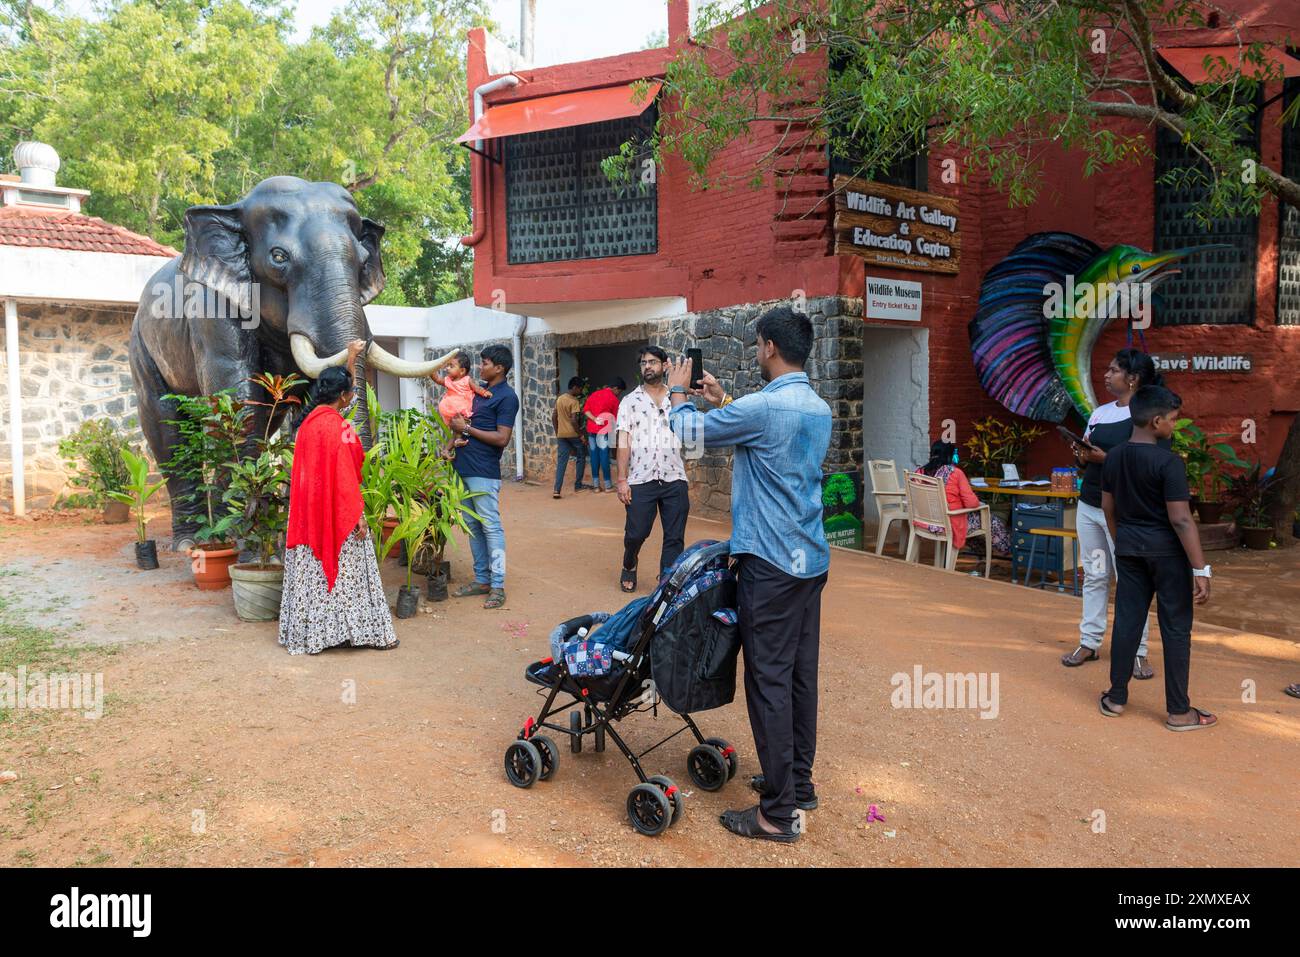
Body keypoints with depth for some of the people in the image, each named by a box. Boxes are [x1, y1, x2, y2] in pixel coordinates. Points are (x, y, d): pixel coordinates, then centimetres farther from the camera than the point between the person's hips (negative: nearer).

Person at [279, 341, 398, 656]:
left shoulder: (311, 418, 6)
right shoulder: (338, 426, -19)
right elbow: (345, 476, -20)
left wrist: (350, 359, 35)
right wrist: (357, 517, -16)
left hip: (310, 509, 8)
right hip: (337, 512, -8)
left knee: (313, 571, 13)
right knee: (346, 572, 1)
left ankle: (310, 632, 21)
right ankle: (367, 630, 11)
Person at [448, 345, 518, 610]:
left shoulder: (506, 397, -10)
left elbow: (502, 438, -17)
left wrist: (467, 429, -13)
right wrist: (457, 428, 6)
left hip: (483, 472, -9)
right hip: (463, 467, 9)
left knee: (490, 526, -4)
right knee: (472, 525, 13)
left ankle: (497, 585, 2)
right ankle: (481, 579, 22)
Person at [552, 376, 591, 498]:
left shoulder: (559, 399, 9)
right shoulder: (574, 402, -13)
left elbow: (554, 417, 13)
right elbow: (574, 421, -21)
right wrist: (581, 435, -13)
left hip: (561, 435, 6)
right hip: (573, 434, -6)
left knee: (561, 462, 2)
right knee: (581, 458, 15)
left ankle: (557, 490, -8)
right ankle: (578, 485, 19)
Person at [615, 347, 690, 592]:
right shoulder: (630, 401, 5)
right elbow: (623, 442, 0)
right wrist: (621, 479, -7)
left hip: (675, 480, 1)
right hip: (640, 480, -1)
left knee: (674, 537, 2)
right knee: (636, 533, 4)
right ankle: (629, 567, 33)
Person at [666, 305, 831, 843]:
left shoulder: (763, 406, -17)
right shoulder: (820, 410, 10)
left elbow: (690, 431, -3)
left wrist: (677, 393, 16)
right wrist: (724, 403, 27)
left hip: (771, 563, -9)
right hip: (811, 558, 9)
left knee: (769, 680, -2)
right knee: (801, 673, 15)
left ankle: (780, 813, 6)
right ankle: (799, 782, 29)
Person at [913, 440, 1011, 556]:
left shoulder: (920, 472, -3)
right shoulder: (955, 472, -17)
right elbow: (972, 503, -16)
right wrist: (979, 503, 8)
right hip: (950, 526, -6)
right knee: (994, 521, 18)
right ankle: (1007, 549, 39)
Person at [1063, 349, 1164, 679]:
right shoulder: (1099, 413, 11)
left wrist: (1106, 458, -22)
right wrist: (1082, 457, -5)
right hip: (1088, 506, 7)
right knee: (1094, 576, 11)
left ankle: (1137, 652, 8)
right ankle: (1089, 642, 18)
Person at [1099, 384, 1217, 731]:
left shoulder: (1113, 457, 2)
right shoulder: (1168, 462, -18)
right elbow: (1181, 520, -20)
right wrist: (1201, 569, -16)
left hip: (1129, 550, 6)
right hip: (1167, 552, -6)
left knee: (1127, 621, 12)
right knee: (1175, 629, 4)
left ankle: (1116, 698, 19)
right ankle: (1179, 712, 13)